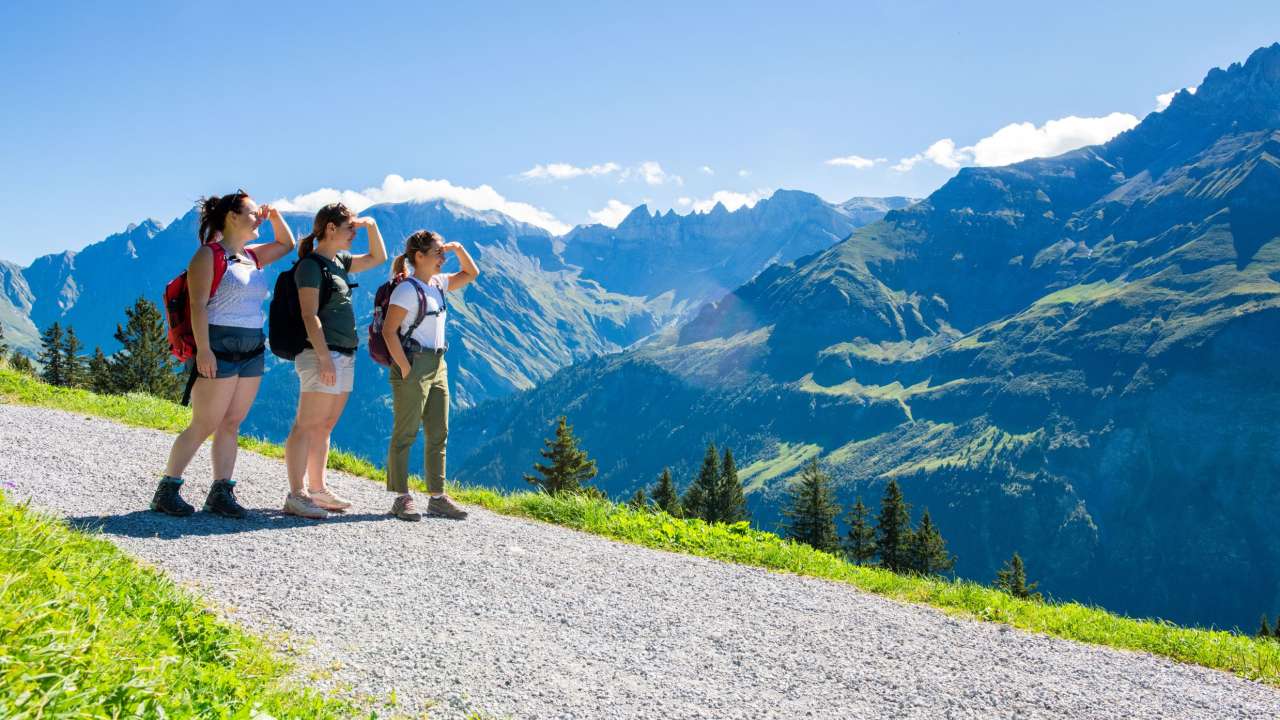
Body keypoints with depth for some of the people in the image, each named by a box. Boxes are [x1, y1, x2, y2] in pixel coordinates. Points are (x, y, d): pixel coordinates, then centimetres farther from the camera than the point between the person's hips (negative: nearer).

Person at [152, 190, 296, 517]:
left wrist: (274, 215, 15)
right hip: (219, 348, -8)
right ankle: (166, 491, 4)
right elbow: (198, 304, -14)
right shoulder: (209, 254, -7)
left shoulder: (251, 255, 15)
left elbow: (287, 244, 31)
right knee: (204, 426, -6)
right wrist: (203, 349, -22)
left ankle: (221, 493, 9)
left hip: (251, 351, 8)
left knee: (231, 424, 6)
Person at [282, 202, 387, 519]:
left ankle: (317, 489, 20)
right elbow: (310, 315, -15)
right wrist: (324, 358, -22)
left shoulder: (338, 261, 17)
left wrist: (372, 226, 15)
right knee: (306, 426, -8)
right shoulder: (311, 264, -8)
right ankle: (296, 495, -8)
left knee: (324, 427, 13)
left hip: (344, 356, 9)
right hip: (322, 353, -9)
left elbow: (378, 257, 31)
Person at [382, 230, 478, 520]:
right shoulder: (407, 289, -11)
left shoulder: (438, 284, 12)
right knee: (405, 434, -2)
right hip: (413, 365, -9)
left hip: (437, 366, 9)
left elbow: (471, 273, 25)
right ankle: (402, 498, 4)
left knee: (438, 434, 10)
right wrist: (405, 369, -19)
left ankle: (437, 496, 17)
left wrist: (458, 248, 9)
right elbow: (388, 331, -15)